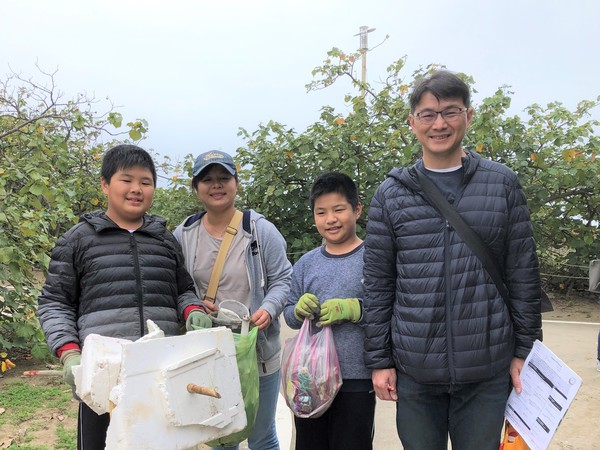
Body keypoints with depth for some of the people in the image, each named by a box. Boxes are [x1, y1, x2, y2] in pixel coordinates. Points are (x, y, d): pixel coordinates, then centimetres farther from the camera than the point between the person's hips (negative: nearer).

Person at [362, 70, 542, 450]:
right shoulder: (391, 194, 1)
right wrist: (379, 360, 1)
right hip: (414, 371, 1)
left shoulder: (503, 184, 1)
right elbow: (378, 284, 2)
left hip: (487, 370, 0)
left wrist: (525, 351, 2)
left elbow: (524, 275, 3)